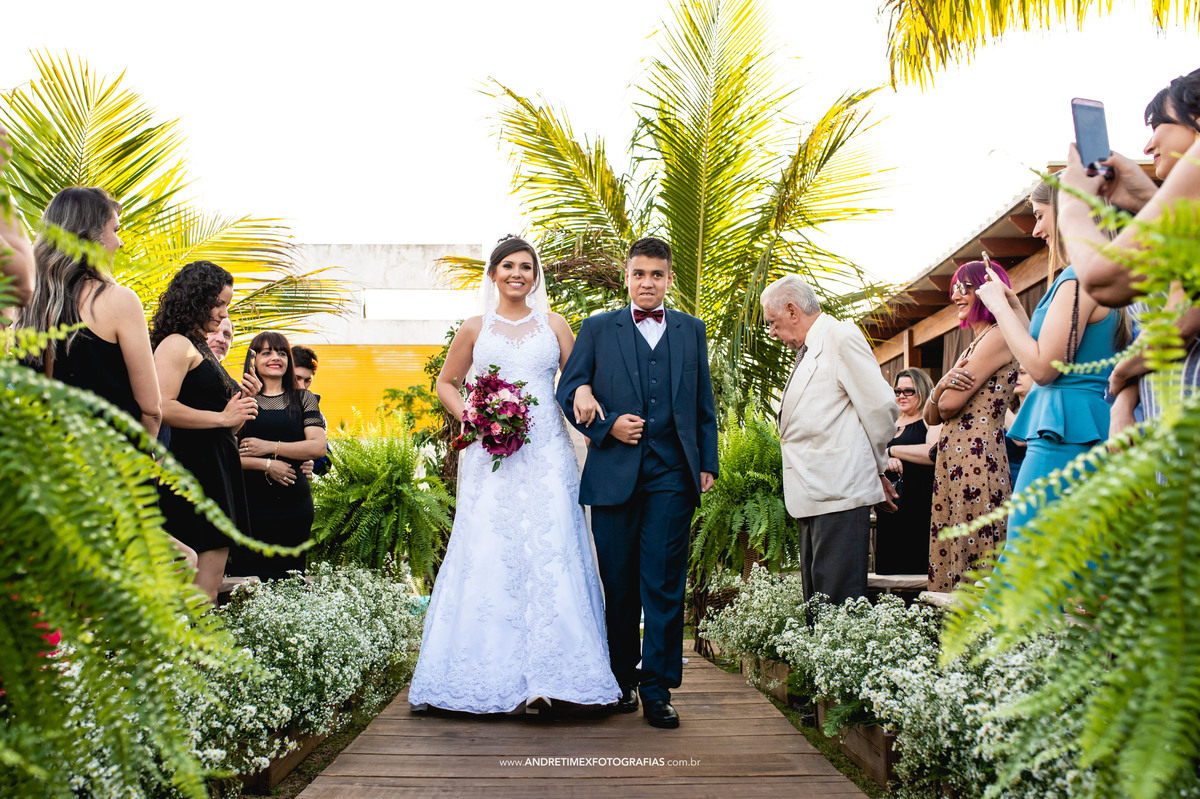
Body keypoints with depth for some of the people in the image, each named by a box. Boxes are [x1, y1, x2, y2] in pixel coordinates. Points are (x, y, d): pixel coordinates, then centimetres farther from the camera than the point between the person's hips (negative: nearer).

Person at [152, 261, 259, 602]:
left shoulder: (201, 349, 24)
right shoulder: (176, 344, -6)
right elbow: (163, 408, -22)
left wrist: (243, 401, 10)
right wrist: (224, 418, -14)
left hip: (217, 467, 10)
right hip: (196, 467, -10)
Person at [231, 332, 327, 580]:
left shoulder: (303, 399, 11)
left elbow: (318, 446, -2)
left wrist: (270, 447, -8)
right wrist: (266, 465, -13)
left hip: (294, 503, 1)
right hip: (250, 502, -1)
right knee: (246, 577, -5)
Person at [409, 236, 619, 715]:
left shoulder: (553, 326, 12)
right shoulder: (475, 329, 11)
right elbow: (445, 383, 19)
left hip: (546, 455, 0)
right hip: (491, 458, 0)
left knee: (548, 553, -9)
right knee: (486, 555, -4)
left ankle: (542, 676, -6)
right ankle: (493, 674, 5)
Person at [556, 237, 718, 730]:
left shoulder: (692, 331, 16)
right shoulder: (597, 329, 11)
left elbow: (704, 405, 16)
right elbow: (568, 392, 8)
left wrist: (707, 463, 9)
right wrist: (607, 425, -7)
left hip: (673, 474, 0)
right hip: (614, 474, 0)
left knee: (664, 585, -3)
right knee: (619, 584, 6)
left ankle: (657, 689, 4)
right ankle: (622, 678, 20)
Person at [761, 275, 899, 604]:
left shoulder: (841, 336, -6)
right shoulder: (807, 352, 21)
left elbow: (881, 406, -11)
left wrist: (876, 468, 0)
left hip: (840, 493, -10)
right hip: (813, 496, 10)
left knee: (839, 601, -10)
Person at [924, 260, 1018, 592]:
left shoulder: (997, 338, -6)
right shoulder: (972, 345, 22)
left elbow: (950, 404, -14)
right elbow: (931, 416, 16)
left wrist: (949, 390, 10)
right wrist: (942, 384, -5)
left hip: (977, 459, -9)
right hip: (951, 462, 9)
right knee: (947, 554, 7)